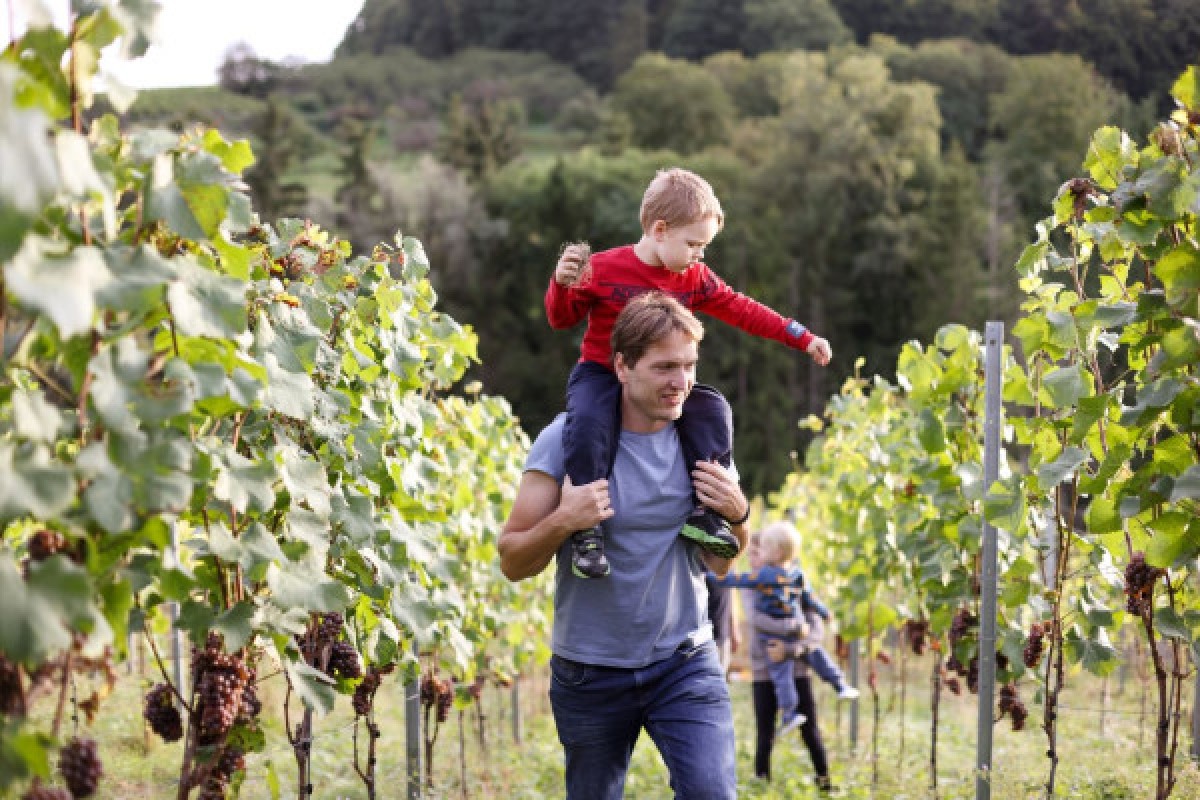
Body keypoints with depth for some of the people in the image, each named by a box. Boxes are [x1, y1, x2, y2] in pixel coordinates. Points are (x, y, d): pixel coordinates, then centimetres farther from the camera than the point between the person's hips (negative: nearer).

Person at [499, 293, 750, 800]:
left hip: (684, 662, 1)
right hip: (590, 673, -1)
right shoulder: (568, 439, -11)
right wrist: (562, 521, -27)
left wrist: (737, 515, -12)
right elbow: (513, 564, -9)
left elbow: (718, 565, 9)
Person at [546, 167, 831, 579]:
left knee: (713, 409, -20)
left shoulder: (695, 278, 2)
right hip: (600, 374, -5)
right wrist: (563, 284, -26)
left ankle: (704, 510, -16)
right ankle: (587, 528, -30)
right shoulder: (603, 269, -11)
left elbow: (741, 309, 6)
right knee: (587, 421, -37)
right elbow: (562, 318, -3)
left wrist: (802, 337, 1)